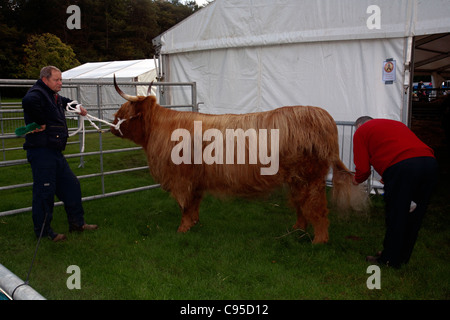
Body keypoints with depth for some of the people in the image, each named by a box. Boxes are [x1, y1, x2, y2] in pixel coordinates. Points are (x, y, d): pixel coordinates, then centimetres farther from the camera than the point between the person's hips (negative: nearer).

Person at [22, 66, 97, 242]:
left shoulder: (53, 96, 18)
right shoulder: (37, 93, -14)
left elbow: (63, 101, 44)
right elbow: (29, 101, -39)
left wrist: (77, 107, 47)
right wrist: (41, 122, -30)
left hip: (55, 151, 10)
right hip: (41, 150, -10)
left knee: (71, 185, 14)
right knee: (44, 191, -3)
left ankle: (77, 222, 26)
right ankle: (43, 231, 10)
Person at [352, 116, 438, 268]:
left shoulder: (361, 131, 14)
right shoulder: (396, 124, 34)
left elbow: (363, 169, 7)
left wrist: (357, 180, 29)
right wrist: (387, 179, 32)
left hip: (401, 166, -7)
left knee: (395, 216, 7)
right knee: (414, 216, 18)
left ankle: (390, 260, 20)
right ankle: (403, 257, 33)